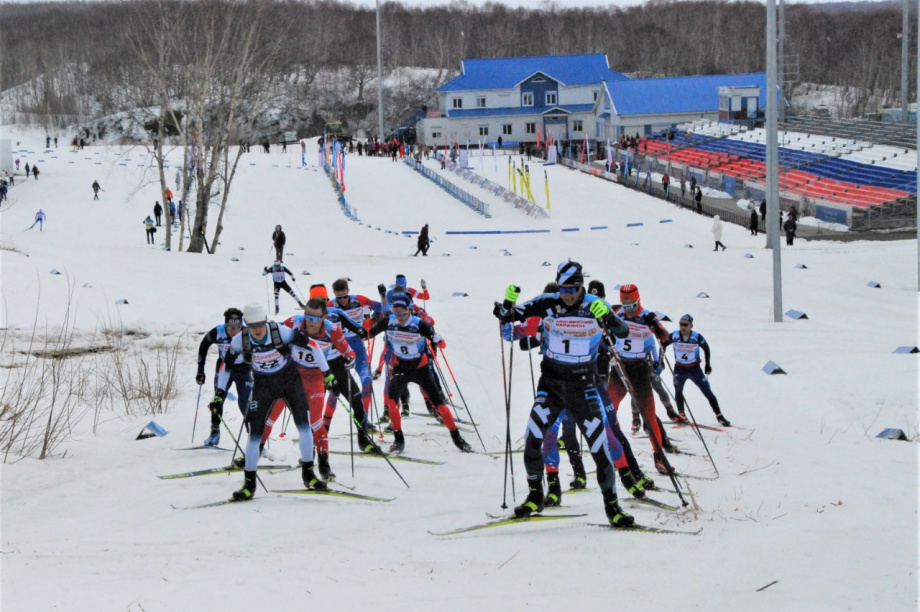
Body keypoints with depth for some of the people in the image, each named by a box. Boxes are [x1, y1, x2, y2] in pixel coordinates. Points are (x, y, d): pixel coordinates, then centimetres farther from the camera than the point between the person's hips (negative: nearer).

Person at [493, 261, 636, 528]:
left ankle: (612, 505, 11)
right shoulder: (548, 304, -4)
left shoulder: (595, 306, -7)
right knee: (532, 439, -12)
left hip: (583, 387, -1)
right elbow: (507, 315, -3)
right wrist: (507, 307, -26)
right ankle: (535, 495, 9)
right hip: (551, 383, 1)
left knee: (599, 446, -4)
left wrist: (607, 318, -37)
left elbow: (623, 332, -17)